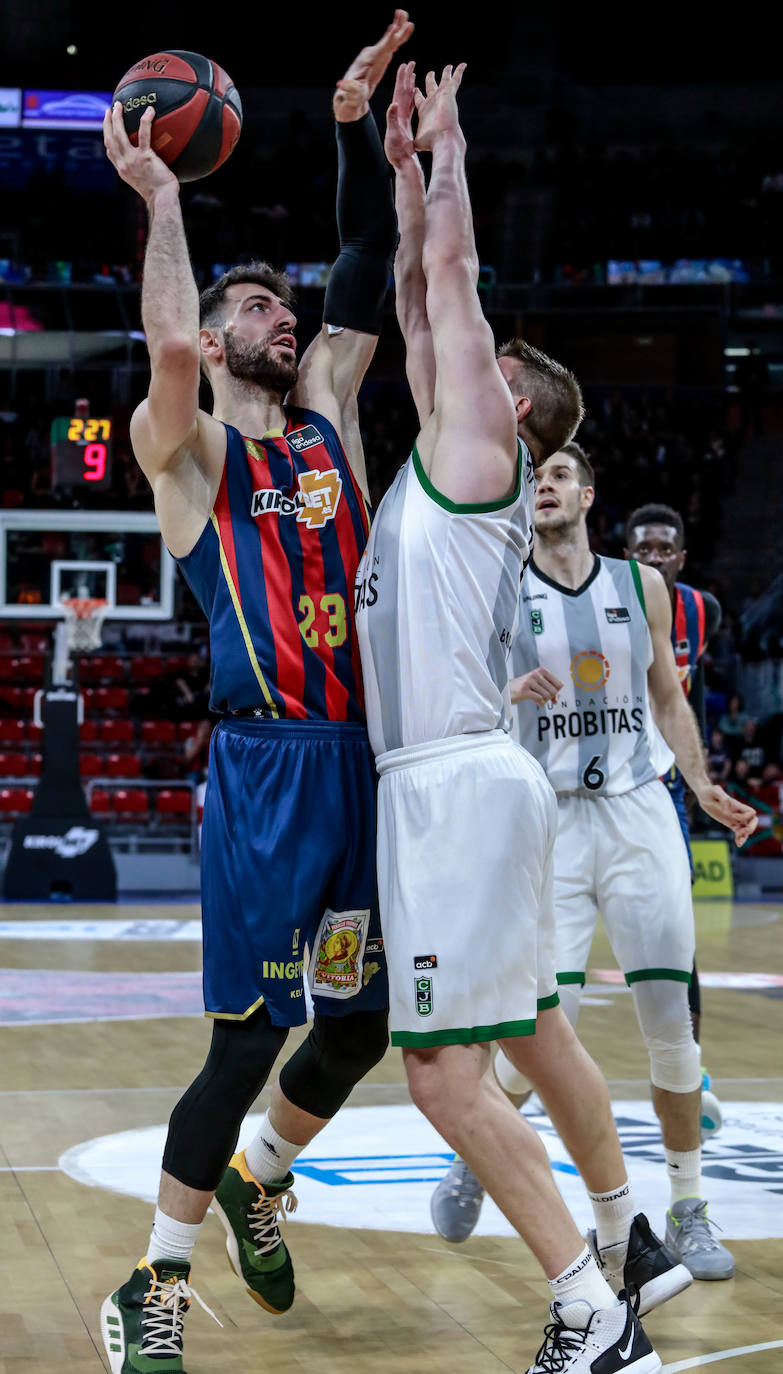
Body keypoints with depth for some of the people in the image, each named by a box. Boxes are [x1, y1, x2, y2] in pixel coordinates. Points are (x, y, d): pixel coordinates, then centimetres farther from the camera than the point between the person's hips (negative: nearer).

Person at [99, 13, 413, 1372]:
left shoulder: (329, 422, 17)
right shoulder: (191, 452, 1)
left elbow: (370, 278, 12)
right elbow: (169, 346, -20)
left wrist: (356, 124, 7)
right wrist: (162, 202, -9)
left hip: (365, 761, 6)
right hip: (265, 768, -6)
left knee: (358, 1027, 11)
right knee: (246, 1044, -6)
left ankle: (258, 1183, 37)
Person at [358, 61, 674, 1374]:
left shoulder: (481, 434, -3)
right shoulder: (449, 449, 19)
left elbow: (452, 267, -2)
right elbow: (421, 297, 26)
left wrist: (450, 146, 11)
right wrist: (408, 168, 26)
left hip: (459, 783, -10)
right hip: (458, 780, 10)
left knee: (446, 1074, -13)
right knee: (536, 1036, 19)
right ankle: (632, 1246, 32)